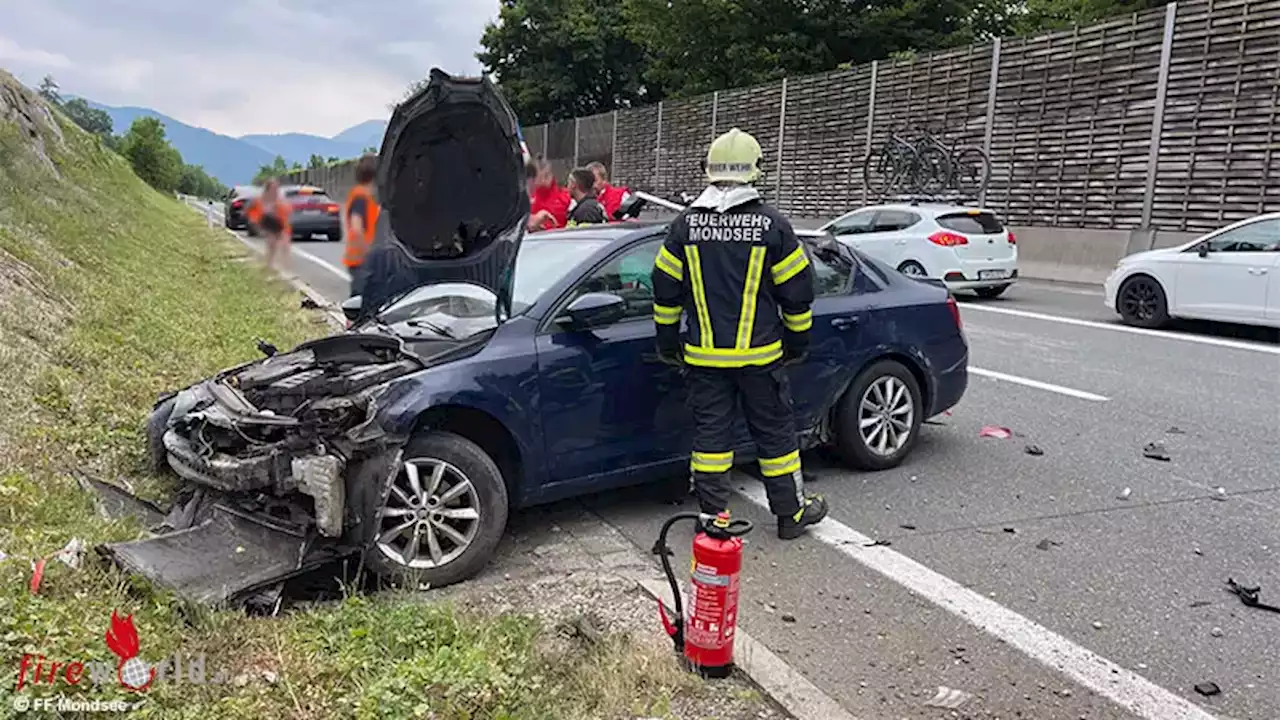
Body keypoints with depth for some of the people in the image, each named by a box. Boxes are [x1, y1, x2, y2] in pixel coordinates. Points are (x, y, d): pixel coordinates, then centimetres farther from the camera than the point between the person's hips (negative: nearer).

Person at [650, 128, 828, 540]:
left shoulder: (685, 224, 0)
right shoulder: (772, 224, -5)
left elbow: (666, 291, 5)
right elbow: (797, 292, 0)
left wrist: (667, 342, 15)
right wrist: (797, 342, 12)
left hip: (703, 355, 2)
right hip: (760, 354, -1)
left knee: (710, 430, 9)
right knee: (774, 430, 10)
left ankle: (713, 515, 13)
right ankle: (791, 512, 22)